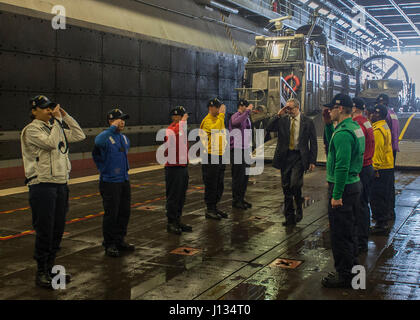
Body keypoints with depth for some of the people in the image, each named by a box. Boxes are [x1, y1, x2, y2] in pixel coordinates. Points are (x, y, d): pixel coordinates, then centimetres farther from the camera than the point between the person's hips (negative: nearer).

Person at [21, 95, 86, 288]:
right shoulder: (31, 130, -8)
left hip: (61, 184, 8)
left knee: (58, 230, 12)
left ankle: (50, 268, 24)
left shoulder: (56, 128, 16)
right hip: (42, 185, -8)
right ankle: (41, 273, 7)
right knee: (44, 231, -4)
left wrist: (65, 117, 7)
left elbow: (79, 136, 13)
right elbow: (51, 143, -22)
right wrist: (57, 120, -13)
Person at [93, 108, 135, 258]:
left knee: (124, 212, 13)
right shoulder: (105, 136, -13)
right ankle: (109, 245, 10)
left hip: (124, 181, 8)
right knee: (111, 214, -2)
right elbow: (98, 142, -38)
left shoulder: (124, 138, 12)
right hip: (110, 182, -8)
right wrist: (113, 127, -32)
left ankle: (119, 241, 27)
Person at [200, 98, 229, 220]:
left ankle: (215, 207, 23)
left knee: (219, 185, 13)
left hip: (220, 157, 9)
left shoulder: (218, 118, 16)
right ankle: (209, 210, 4)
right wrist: (221, 114, -25)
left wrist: (224, 153, 20)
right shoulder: (207, 120, -12)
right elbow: (215, 129, -33)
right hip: (210, 157, -9)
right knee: (211, 185, -3)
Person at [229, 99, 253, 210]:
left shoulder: (246, 118, 17)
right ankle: (236, 200, 4)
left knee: (245, 176, 12)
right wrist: (247, 111, -32)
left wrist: (249, 150, 22)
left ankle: (241, 199, 22)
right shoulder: (235, 116, -11)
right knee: (238, 177, -4)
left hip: (245, 150, 9)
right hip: (237, 150, -9)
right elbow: (236, 122, -38)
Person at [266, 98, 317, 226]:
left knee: (295, 184, -19)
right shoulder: (283, 120, 7)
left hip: (299, 157, -3)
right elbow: (269, 128, -5)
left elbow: (313, 143, 3)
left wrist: (312, 161, -3)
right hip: (285, 156, 3)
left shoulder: (308, 122, 1)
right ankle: (289, 216, 19)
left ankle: (299, 208, 9)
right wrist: (278, 115, -10)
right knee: (286, 187, 7)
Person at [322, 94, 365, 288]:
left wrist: (336, 195, -22)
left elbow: (342, 167, -24)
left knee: (339, 233, -2)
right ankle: (351, 266, 31)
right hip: (354, 183, 10)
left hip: (343, 187, -10)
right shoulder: (355, 127, 12)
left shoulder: (343, 133, -21)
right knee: (348, 230, 19)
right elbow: (332, 144, 23)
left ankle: (343, 275, 6)